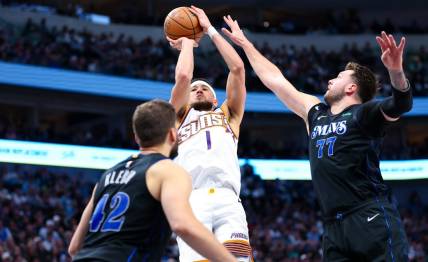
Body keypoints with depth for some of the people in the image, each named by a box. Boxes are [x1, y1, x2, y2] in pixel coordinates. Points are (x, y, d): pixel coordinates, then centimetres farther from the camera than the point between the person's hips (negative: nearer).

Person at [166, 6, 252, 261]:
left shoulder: (228, 115, 32)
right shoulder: (180, 115, 29)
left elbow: (238, 68, 22)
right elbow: (183, 77, 12)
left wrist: (210, 29, 29)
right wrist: (187, 41, 29)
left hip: (227, 201, 1)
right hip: (191, 202, -1)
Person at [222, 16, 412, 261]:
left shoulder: (364, 114, 2)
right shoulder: (316, 112, 21)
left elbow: (401, 104, -18)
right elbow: (274, 79, 30)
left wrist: (396, 71, -37)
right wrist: (244, 42, 37)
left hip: (372, 219, -6)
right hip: (336, 226, 7)